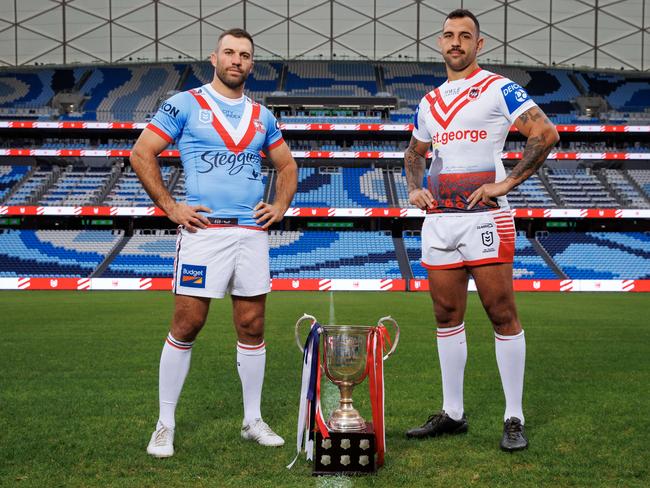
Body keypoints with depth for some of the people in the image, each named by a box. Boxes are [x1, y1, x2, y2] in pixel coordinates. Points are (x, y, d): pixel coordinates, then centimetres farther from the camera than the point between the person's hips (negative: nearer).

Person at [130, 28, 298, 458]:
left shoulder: (262, 116, 15)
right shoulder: (185, 104, 2)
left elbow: (287, 166, 26)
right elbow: (142, 154, -1)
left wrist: (281, 205, 10)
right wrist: (170, 207, -6)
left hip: (253, 233, 4)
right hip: (203, 230, -4)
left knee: (252, 328, 7)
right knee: (186, 327, -3)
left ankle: (253, 420, 20)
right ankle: (166, 425, 9)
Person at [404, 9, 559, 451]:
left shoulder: (498, 88, -2)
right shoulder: (430, 102, 18)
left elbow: (546, 134, -10)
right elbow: (415, 153, 30)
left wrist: (507, 183, -16)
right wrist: (415, 188, 11)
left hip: (485, 217, -6)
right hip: (439, 219, 7)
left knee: (502, 315, -3)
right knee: (447, 316, 10)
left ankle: (515, 419, 5)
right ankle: (453, 414, 20)